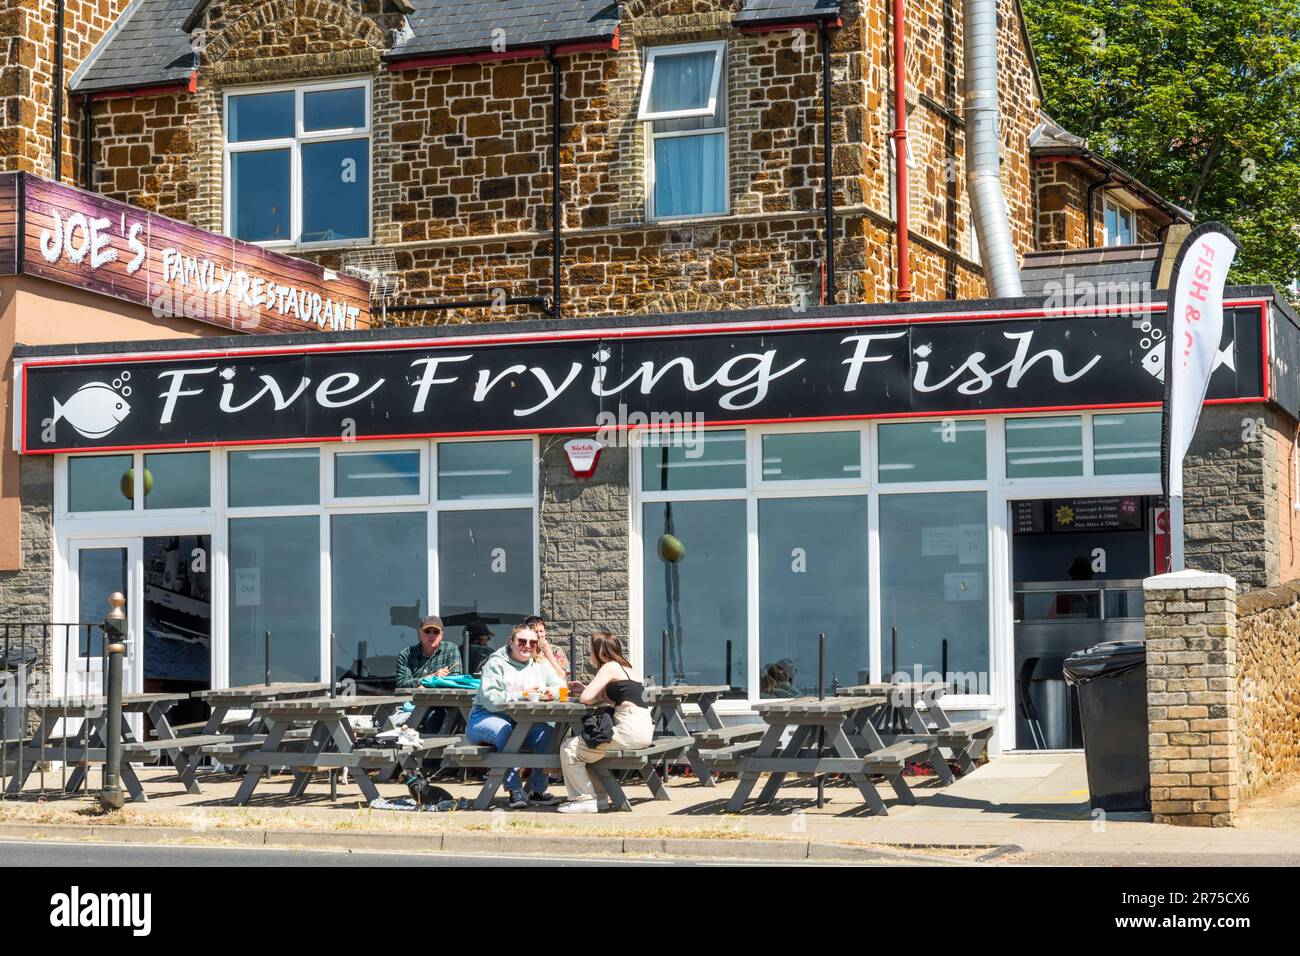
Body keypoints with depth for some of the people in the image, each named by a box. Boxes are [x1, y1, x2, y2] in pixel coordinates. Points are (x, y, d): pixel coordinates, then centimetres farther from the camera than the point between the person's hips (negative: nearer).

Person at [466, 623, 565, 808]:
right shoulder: (496, 664, -3)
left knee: (548, 729, -24)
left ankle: (538, 790, -19)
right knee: (504, 731, -37)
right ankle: (515, 790, -33)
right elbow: (489, 699, -17)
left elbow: (561, 687, 4)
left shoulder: (541, 665, 15)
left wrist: (550, 691, -20)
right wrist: (521, 696, -25)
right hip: (488, 718, -4)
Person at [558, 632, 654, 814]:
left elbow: (586, 698, -12)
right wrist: (585, 689, 23)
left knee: (569, 749, -5)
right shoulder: (630, 668, 22)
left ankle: (585, 799, -3)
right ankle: (600, 795, 26)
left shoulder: (610, 667, -4)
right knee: (587, 747, 29)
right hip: (644, 729, 10)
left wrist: (598, 698, 9)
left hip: (630, 729, -10)